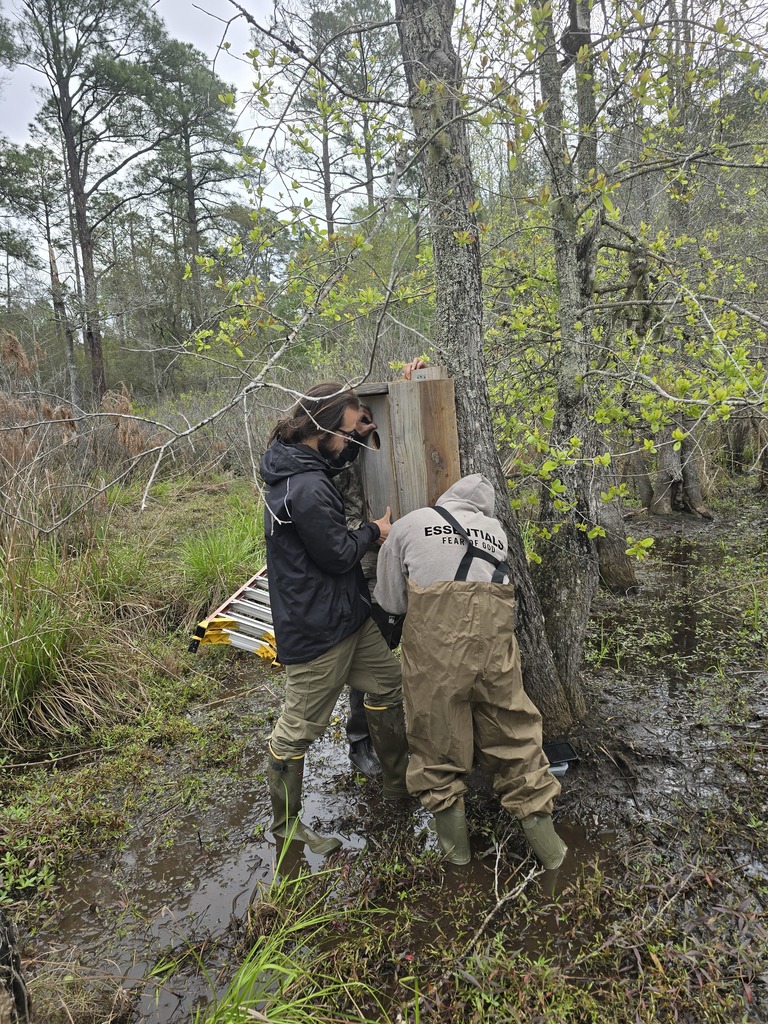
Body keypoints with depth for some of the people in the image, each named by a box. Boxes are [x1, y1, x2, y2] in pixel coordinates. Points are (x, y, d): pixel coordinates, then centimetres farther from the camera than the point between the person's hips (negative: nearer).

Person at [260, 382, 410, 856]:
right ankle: (286, 822, 29)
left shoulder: (298, 462, 4)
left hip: (347, 613, 10)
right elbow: (339, 555, -22)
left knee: (388, 683, 20)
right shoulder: (307, 489, -28)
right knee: (301, 725, 7)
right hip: (317, 627, -10)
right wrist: (374, 531, -3)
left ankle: (399, 781, 40)